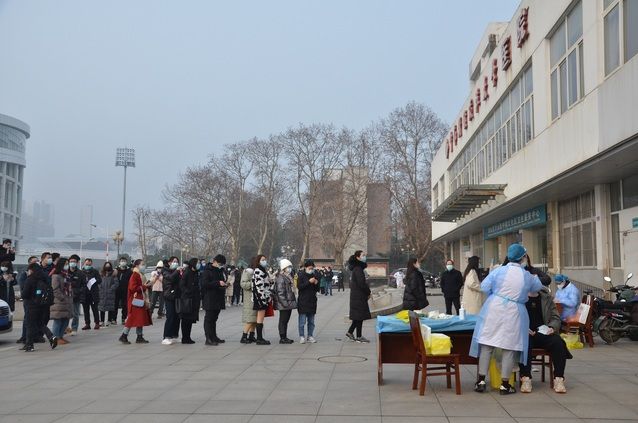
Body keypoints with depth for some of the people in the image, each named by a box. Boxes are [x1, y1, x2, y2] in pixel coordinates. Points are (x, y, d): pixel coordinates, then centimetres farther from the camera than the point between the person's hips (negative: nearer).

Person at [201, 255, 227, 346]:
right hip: (209, 298, -8)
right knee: (209, 318, -6)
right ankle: (208, 339, -6)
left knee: (214, 318, 15)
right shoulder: (207, 271, -9)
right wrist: (218, 283, -25)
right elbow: (204, 284, -19)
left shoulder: (221, 270, 15)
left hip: (218, 298, 8)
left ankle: (214, 337, 22)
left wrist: (226, 284, 5)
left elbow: (223, 280, 28)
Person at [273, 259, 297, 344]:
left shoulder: (288, 277, 18)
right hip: (284, 304, -10)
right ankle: (282, 338, 0)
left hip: (289, 303, 10)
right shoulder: (280, 278, -13)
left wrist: (293, 301, 21)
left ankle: (284, 337, 20)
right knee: (283, 320, -4)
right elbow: (280, 292, -20)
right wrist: (284, 302, -23)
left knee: (286, 320, 14)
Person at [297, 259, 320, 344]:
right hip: (303, 301, -5)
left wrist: (316, 284, -6)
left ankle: (310, 336, 15)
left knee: (311, 321, 8)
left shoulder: (315, 276, 12)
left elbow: (317, 289, 14)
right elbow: (299, 287, -15)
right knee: (302, 320, -4)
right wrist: (309, 282, -21)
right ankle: (302, 336, 2)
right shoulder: (301, 275, -2)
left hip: (312, 301, 5)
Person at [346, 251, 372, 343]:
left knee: (358, 316, 15)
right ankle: (359, 337, 4)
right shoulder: (358, 269, -17)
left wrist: (367, 291, 10)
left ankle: (350, 332, 21)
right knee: (360, 315, -3)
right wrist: (368, 292, -9)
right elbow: (361, 283, -21)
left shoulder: (358, 268, 14)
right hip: (359, 296, -10)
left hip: (357, 296, 10)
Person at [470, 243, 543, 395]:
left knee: (487, 345, 7)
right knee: (509, 348, 7)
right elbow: (538, 287, 21)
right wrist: (536, 277, 43)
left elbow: (484, 287, -3)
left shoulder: (499, 271, -4)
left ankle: (481, 380, 10)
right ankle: (504, 384, 11)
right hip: (513, 314, 0)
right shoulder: (527, 277, 1)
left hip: (493, 310, 0)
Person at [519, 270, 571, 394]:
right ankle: (525, 378, -32)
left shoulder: (546, 297, 14)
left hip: (544, 333, 3)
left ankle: (559, 379, -21)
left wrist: (552, 327, -6)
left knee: (558, 342, -27)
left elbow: (555, 317, 16)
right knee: (525, 343, -37)